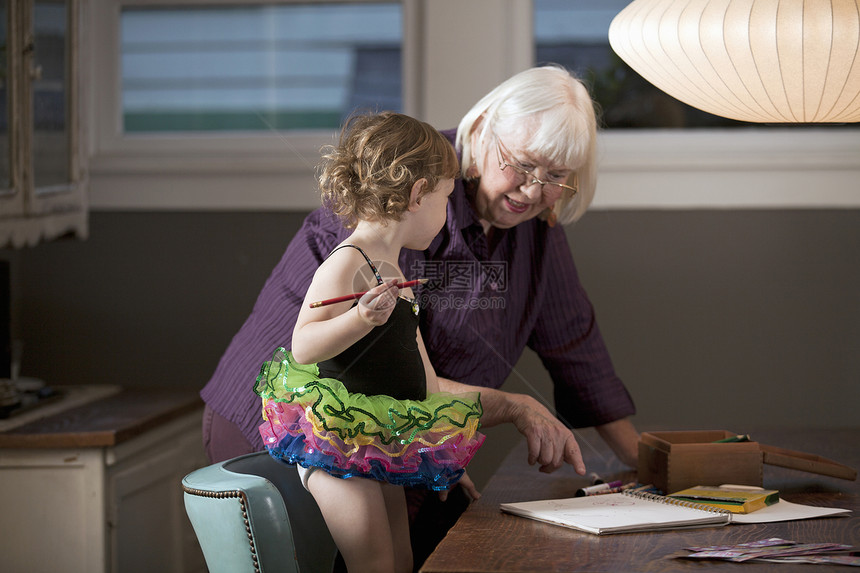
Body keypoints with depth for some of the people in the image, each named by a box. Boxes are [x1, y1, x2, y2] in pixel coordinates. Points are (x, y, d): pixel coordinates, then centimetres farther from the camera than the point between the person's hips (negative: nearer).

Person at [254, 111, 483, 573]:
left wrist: (440, 454, 22)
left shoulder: (391, 271, 15)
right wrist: (361, 319, -41)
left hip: (384, 445, 10)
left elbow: (416, 364, 20)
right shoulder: (346, 265, -16)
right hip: (339, 442, -10)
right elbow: (303, 347, -25)